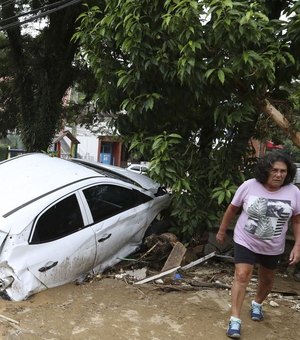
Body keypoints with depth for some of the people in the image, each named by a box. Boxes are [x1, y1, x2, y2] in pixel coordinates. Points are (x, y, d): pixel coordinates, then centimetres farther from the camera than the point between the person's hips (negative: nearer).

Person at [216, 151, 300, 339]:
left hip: (273, 247, 3)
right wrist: (222, 231, 5)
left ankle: (257, 304, 49)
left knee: (267, 280, 20)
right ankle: (235, 319, -5)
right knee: (242, 276, -13)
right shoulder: (249, 186, -16)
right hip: (245, 242, -2)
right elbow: (232, 209, -3)